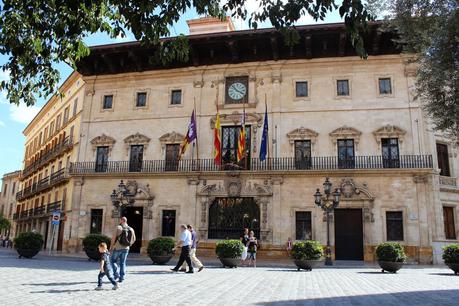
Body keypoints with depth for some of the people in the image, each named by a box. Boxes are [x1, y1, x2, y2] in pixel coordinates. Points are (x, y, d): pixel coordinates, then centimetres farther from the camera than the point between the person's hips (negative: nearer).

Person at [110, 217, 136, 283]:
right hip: (126, 249, 4)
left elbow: (113, 238, -13)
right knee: (123, 263, 10)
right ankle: (121, 278, 8)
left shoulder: (119, 227, -9)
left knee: (113, 261, 12)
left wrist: (111, 247, -3)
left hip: (117, 248, -4)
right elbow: (133, 239, 10)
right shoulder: (131, 229, 5)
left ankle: (116, 274, -2)